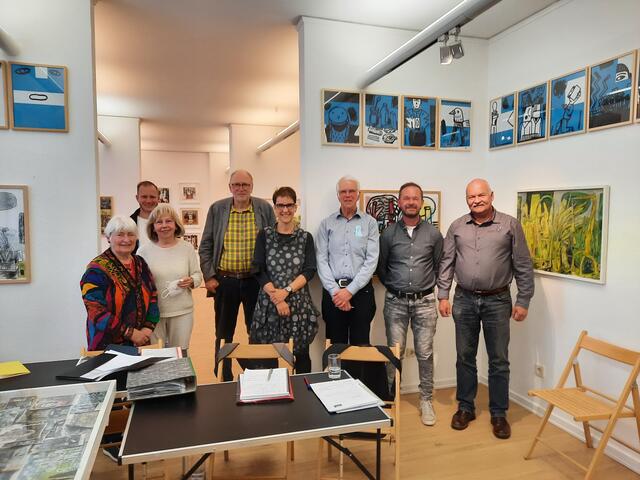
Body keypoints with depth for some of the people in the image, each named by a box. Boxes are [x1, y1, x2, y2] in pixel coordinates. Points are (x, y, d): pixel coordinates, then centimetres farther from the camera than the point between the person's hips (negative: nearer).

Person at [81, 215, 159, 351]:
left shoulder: (140, 264, 7)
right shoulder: (97, 269, -10)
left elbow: (152, 297, 7)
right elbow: (96, 311, -17)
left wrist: (148, 327, -8)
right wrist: (130, 333, -19)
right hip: (107, 345, -5)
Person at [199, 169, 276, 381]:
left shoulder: (264, 208, 0)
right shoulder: (217, 209, 2)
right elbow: (205, 245, 4)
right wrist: (208, 276, -2)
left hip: (256, 280, 0)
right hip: (225, 280, 1)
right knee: (223, 333, 13)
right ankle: (223, 378, 29)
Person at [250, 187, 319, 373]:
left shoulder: (306, 237, 6)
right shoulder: (264, 235, 5)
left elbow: (309, 271, -2)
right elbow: (259, 270, -2)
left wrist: (286, 291, -15)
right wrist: (276, 299, -12)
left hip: (299, 303, 0)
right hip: (269, 303, 0)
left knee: (302, 354, 7)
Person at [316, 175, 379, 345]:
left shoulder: (369, 223, 3)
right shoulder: (326, 224, 7)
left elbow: (371, 261, -4)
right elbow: (321, 260, 1)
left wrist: (350, 291, -10)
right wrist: (335, 291, -10)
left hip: (361, 291, -1)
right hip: (332, 292, 1)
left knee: (360, 345, 5)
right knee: (335, 345, 8)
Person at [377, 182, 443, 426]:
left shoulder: (433, 234, 2)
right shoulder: (388, 234, 0)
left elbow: (439, 266, 11)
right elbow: (381, 267, 9)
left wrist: (426, 286, 10)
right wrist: (394, 287, 10)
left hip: (424, 302, 1)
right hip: (395, 302, 0)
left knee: (425, 354, 7)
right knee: (395, 353, 6)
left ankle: (426, 400, 22)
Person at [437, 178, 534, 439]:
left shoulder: (510, 225, -2)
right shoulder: (457, 227, 4)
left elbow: (523, 266, -1)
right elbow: (446, 263, 6)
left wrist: (523, 301, -3)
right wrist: (442, 296, 1)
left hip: (497, 301, -2)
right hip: (465, 300, 2)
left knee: (499, 360, 7)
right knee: (465, 357, 11)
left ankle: (498, 413, 23)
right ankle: (465, 408, 26)